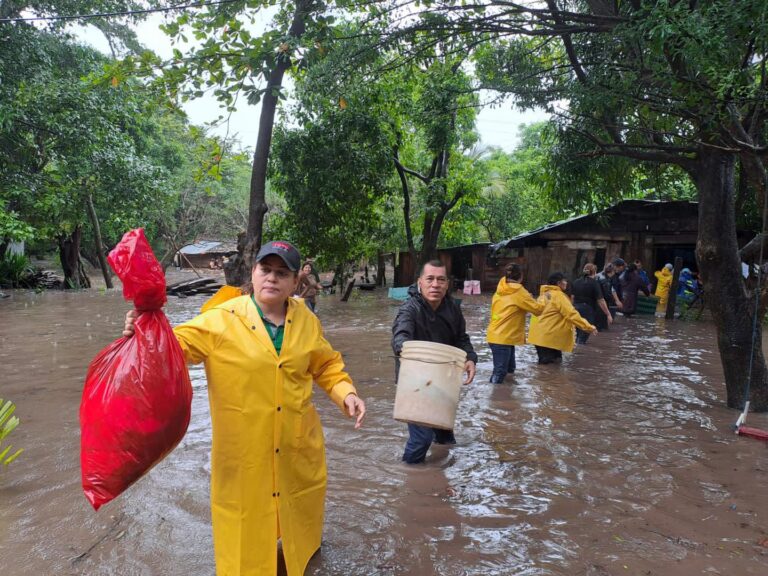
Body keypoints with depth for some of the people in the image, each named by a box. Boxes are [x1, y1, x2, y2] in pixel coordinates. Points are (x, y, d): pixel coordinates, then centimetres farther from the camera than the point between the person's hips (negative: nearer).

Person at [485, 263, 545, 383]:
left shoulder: (501, 290, 9)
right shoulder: (519, 292, -12)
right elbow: (537, 309, -7)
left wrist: (527, 298, 12)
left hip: (496, 336, 8)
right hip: (503, 338, -8)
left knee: (509, 369, 17)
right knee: (499, 372, -6)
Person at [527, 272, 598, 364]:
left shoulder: (545, 294, 14)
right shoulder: (558, 296, -14)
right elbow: (571, 314, -20)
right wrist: (588, 327, -19)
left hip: (539, 335, 10)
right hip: (547, 337, -10)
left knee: (545, 362, 18)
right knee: (547, 364, -4)